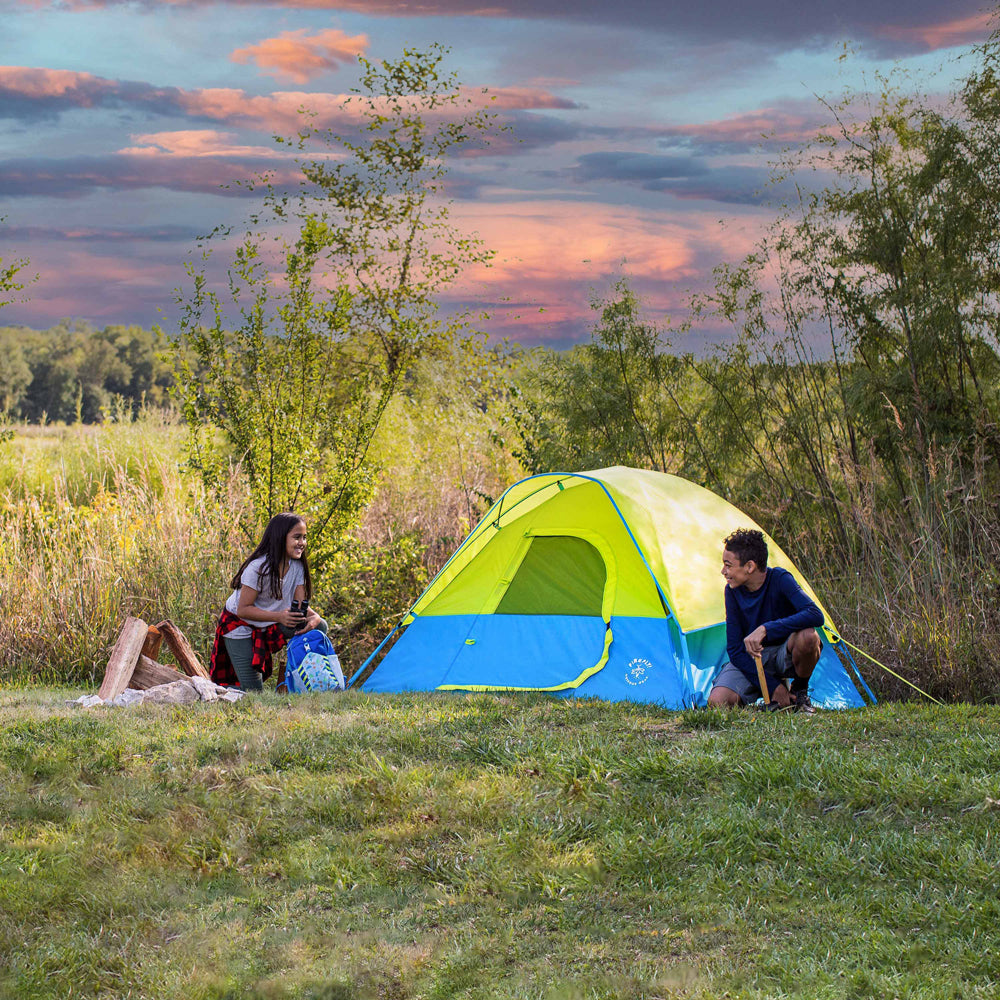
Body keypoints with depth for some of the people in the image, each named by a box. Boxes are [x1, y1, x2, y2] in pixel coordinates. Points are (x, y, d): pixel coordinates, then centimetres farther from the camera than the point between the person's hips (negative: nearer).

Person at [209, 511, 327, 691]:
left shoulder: (297, 566, -7)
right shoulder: (259, 567, -27)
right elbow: (243, 609, -25)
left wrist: (314, 617, -31)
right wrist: (278, 617, -36)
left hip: (269, 627, 7)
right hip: (240, 626, -6)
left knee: (319, 627, -14)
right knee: (253, 691, -14)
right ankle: (218, 685, 14)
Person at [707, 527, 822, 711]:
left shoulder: (779, 579, -20)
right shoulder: (733, 591, -11)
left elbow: (815, 615, -37)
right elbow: (734, 650, -10)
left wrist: (765, 629, -45)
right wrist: (773, 686, -20)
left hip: (785, 655, -3)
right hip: (750, 657, 3)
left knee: (808, 636, -37)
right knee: (717, 701, -24)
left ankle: (800, 692, -7)